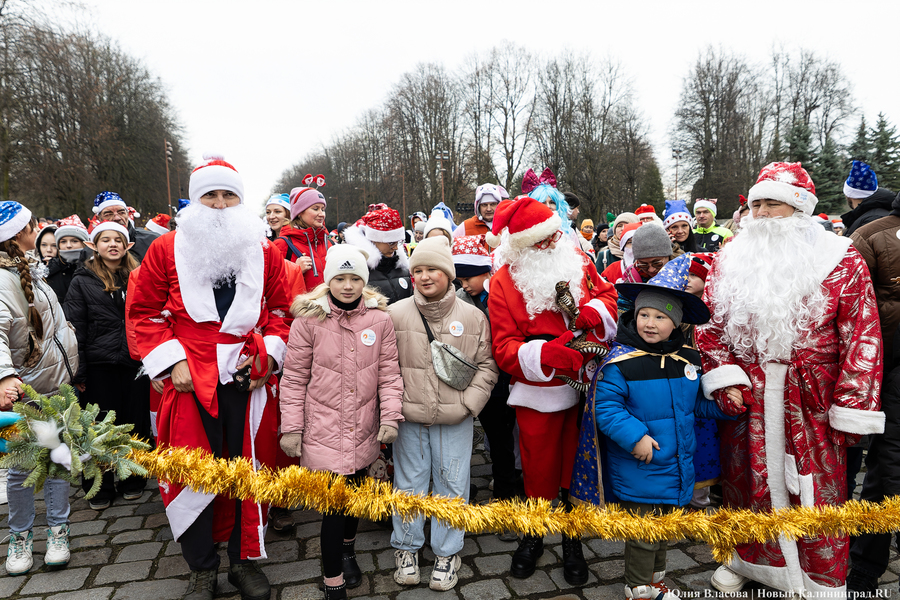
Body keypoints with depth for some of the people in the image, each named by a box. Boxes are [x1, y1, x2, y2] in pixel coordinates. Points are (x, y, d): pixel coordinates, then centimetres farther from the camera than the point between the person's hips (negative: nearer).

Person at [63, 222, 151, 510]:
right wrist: (77, 371, -7)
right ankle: (100, 489, 22)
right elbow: (75, 327, -2)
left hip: (136, 362, 2)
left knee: (136, 422, 9)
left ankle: (132, 481, 26)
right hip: (100, 366, -2)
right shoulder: (83, 281, 2)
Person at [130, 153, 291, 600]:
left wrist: (269, 355, -2)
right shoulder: (166, 250, 3)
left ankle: (245, 559, 29)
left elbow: (280, 309, 11)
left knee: (250, 467, 9)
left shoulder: (265, 252, 7)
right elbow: (144, 312, 5)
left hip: (250, 379, 1)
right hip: (191, 379, -1)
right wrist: (171, 361, -5)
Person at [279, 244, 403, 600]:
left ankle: (347, 550, 49)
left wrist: (390, 417, -8)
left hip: (364, 431, 3)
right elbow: (294, 379, -3)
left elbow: (389, 374, 1)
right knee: (334, 504, -1)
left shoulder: (380, 319, -2)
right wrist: (291, 428, -4)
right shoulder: (309, 320, -7)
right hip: (323, 430, -2)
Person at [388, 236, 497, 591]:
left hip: (455, 421, 0)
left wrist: (467, 403, -7)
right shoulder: (396, 314, -3)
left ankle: (447, 552, 29)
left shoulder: (472, 317, -1)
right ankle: (406, 547, 33)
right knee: (409, 483, 13)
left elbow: (486, 366, 3)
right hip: (409, 419, 0)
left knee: (452, 485, 10)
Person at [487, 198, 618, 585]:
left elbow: (608, 294, 9)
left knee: (578, 464, 15)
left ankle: (572, 540, 37)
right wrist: (544, 353, -29)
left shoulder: (576, 259, 1)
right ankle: (533, 535, 39)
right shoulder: (503, 283, -10)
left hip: (584, 384, 3)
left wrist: (594, 311, -14)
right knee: (539, 466, 12)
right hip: (537, 392, -3)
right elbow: (504, 347, -13)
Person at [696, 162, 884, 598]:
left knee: (815, 489, 8)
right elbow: (709, 324, 6)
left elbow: (862, 338, -6)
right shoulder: (730, 260, 4)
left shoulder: (841, 262, -4)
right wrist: (724, 379, -6)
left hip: (811, 401, -2)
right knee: (746, 478, 15)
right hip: (745, 395, 3)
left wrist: (850, 409, -10)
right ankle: (747, 559, 38)